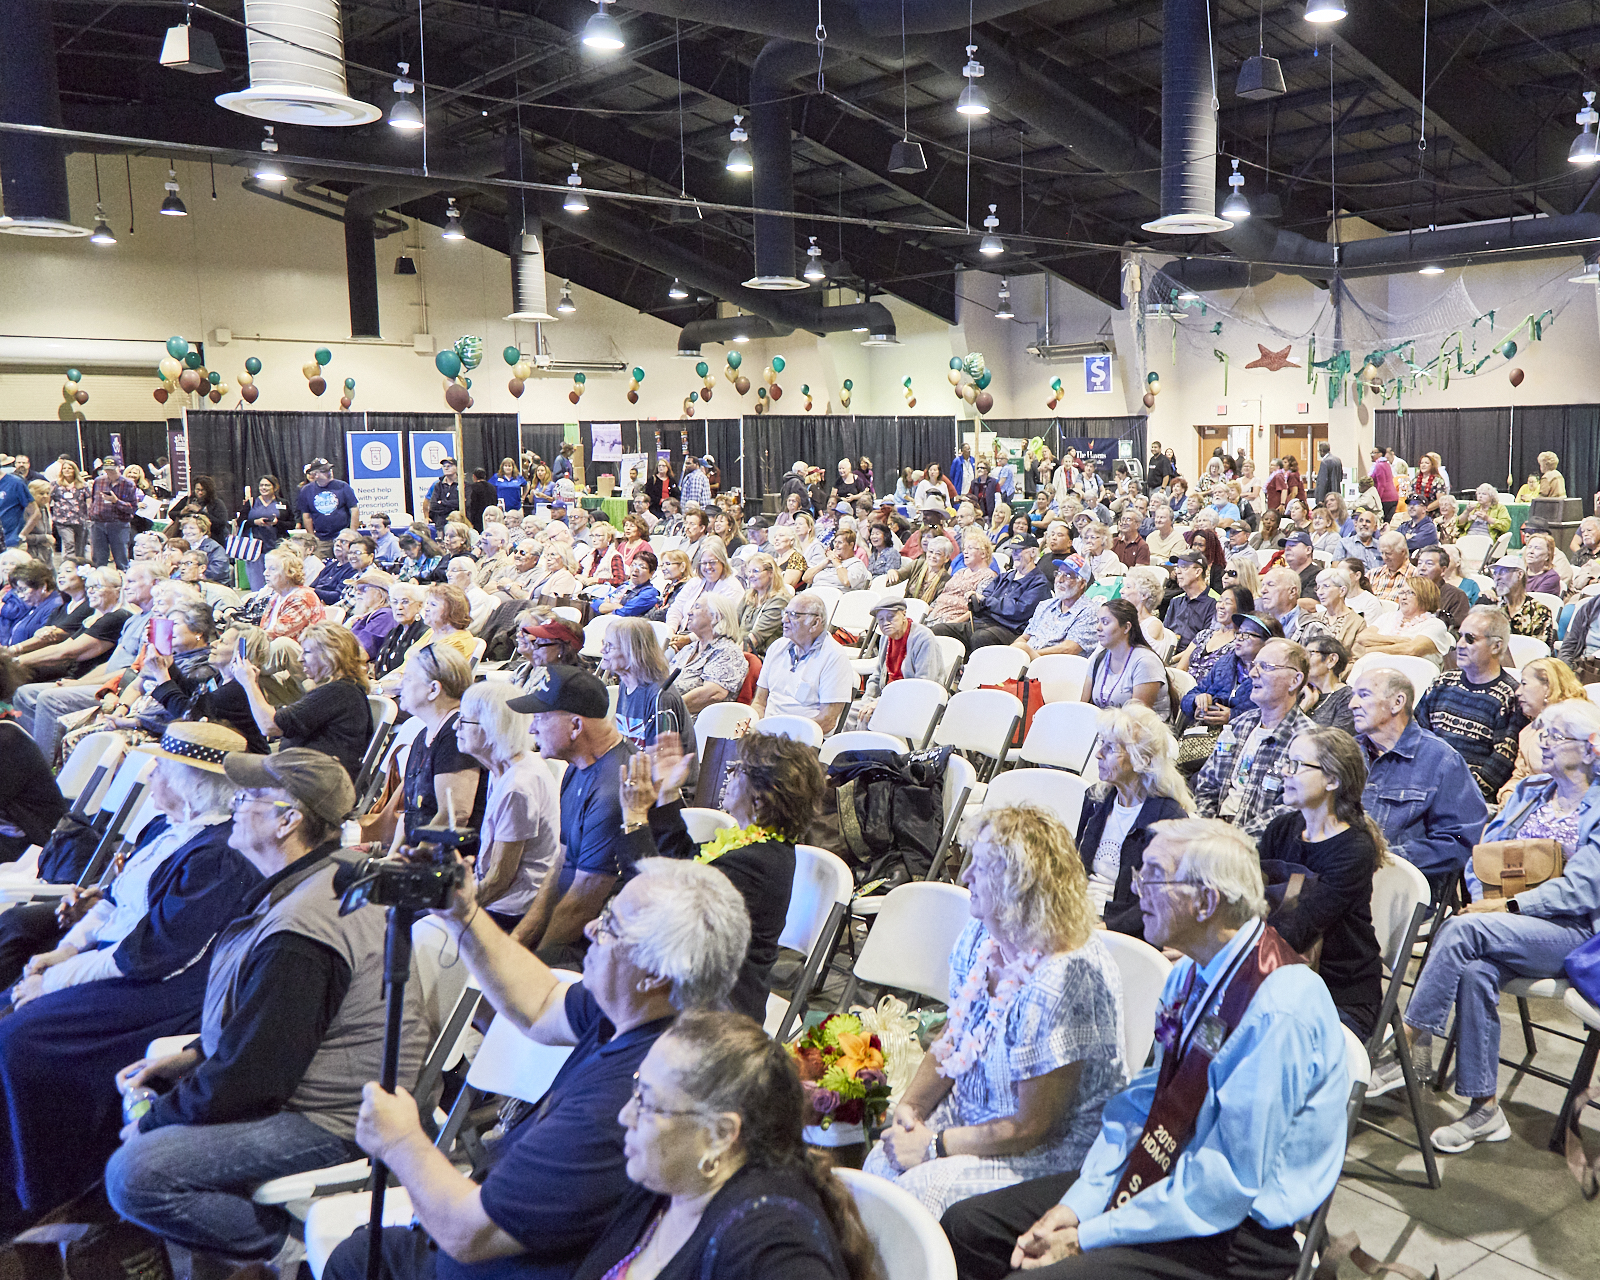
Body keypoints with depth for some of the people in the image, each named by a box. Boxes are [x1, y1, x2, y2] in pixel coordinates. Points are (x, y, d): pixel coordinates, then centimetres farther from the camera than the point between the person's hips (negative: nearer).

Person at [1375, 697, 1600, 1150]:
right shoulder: (1529, 789, 17)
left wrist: (1509, 906, -19)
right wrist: (1483, 895, -4)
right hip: (1508, 927, 5)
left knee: (1463, 928, -32)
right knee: (1476, 971, -29)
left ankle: (1412, 1041, -23)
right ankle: (1485, 1109, -22)